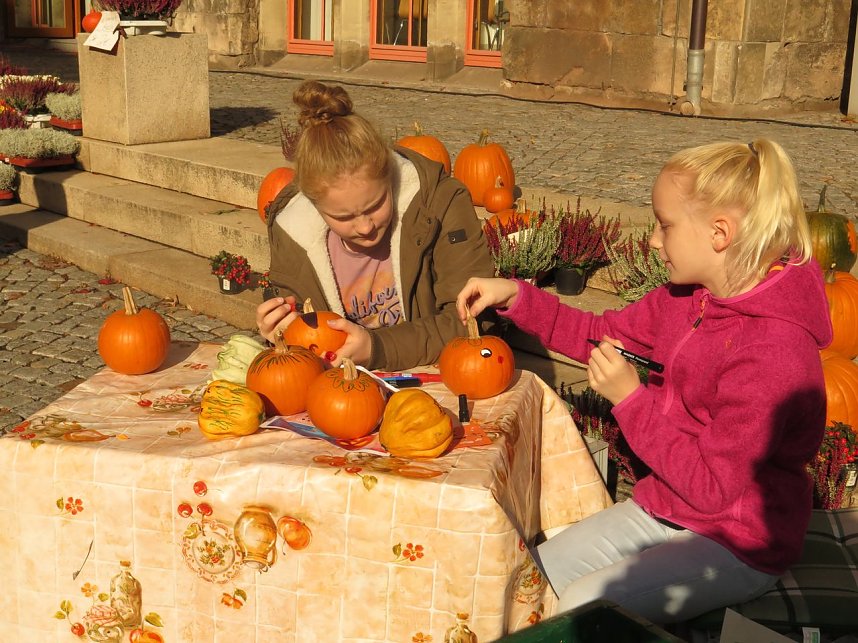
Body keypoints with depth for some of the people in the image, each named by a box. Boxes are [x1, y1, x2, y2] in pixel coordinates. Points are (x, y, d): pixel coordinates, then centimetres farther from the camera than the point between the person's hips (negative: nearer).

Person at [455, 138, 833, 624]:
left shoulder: (773, 351, -31)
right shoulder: (688, 298, -3)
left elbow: (713, 487, -26)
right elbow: (603, 335, 10)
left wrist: (631, 400, -24)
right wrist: (514, 297, 0)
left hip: (739, 545, -8)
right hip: (664, 507, 8)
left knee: (584, 607, -17)